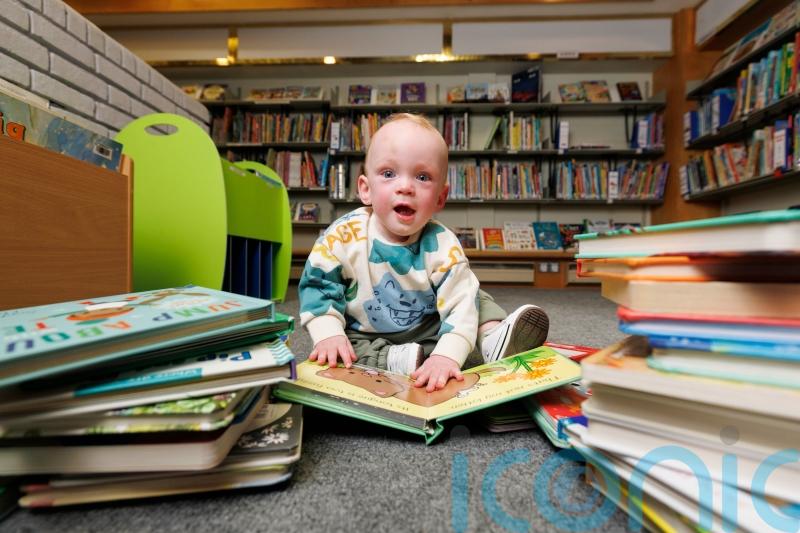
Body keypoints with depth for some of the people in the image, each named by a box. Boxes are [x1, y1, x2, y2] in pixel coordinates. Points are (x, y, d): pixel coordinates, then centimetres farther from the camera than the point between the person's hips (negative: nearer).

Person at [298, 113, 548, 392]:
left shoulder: (442, 246, -21)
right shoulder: (343, 235, -20)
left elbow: (459, 306, -27)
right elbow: (318, 286, -11)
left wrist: (447, 355, -43)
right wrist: (328, 333, -26)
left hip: (428, 332, 1)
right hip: (363, 336, 0)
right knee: (327, 360, -26)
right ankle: (399, 359, -29)